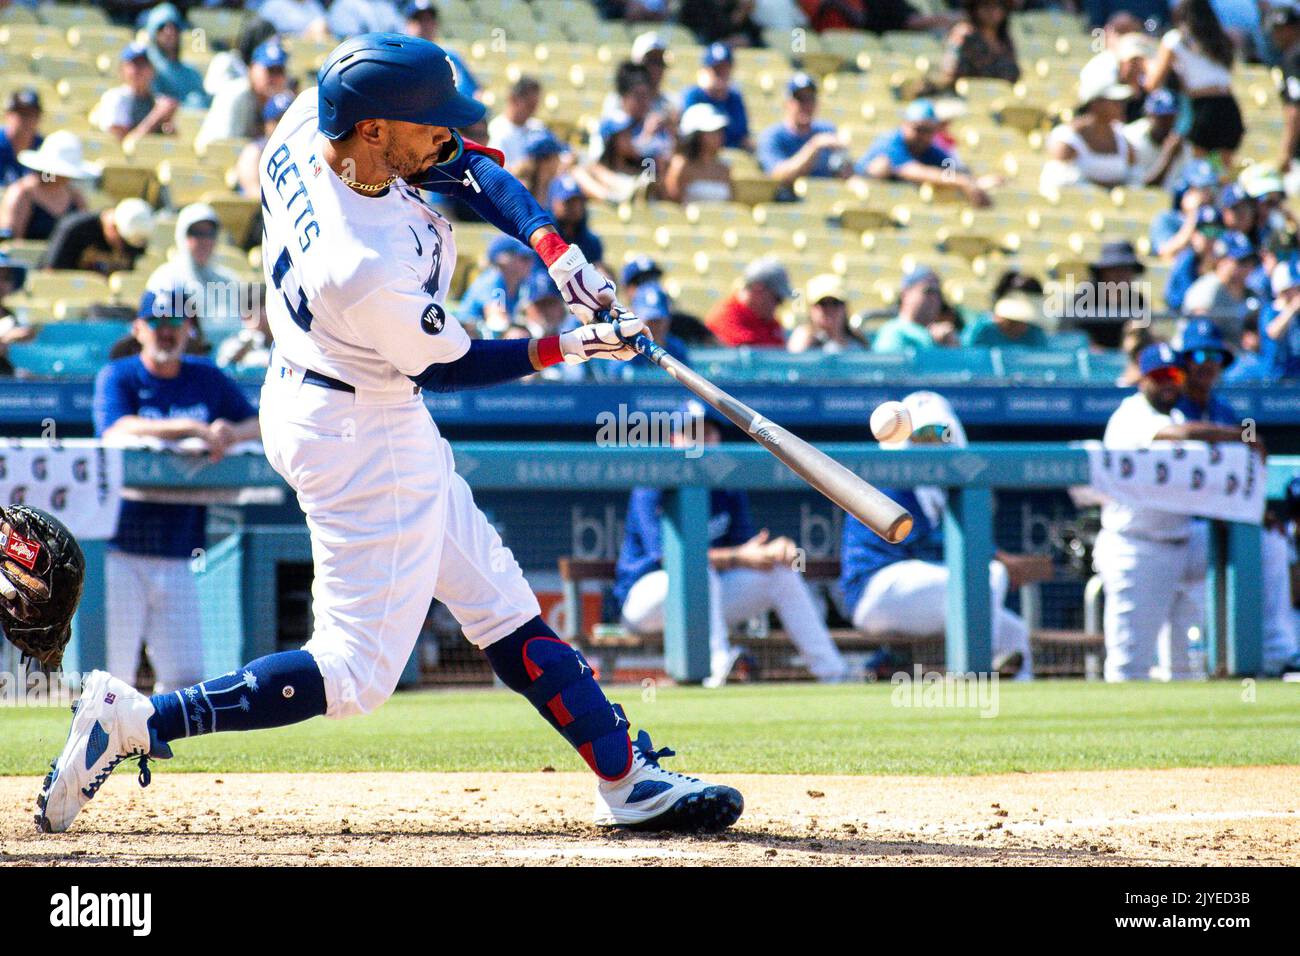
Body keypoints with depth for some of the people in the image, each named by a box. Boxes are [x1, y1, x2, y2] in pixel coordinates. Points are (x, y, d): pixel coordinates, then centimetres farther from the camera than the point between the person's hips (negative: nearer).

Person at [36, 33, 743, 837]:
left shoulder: (310, 123, -12)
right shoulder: (367, 266, -34)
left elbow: (466, 165, 2)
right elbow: (446, 368, -15)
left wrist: (556, 251, -8)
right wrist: (572, 347, -7)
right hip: (366, 436, -10)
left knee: (499, 603, 15)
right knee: (356, 673, -3)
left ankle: (628, 778, 23)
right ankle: (135, 722, -3)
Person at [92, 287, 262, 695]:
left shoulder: (208, 379, 13)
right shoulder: (117, 378, 0)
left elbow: (261, 425, 12)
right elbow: (118, 433, -19)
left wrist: (231, 433, -11)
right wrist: (190, 428, -27)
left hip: (177, 558, 4)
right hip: (120, 552, -4)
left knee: (185, 673, 2)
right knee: (114, 672, -7)